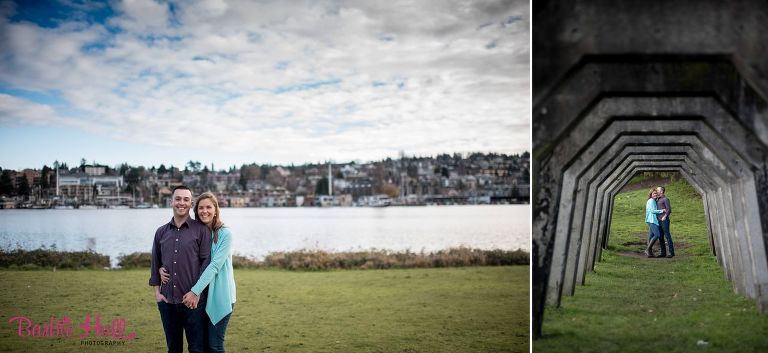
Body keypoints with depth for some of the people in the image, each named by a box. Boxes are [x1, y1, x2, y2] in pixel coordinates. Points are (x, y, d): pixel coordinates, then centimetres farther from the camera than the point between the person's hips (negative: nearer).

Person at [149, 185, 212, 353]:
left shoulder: (201, 230, -2)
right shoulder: (161, 232, 10)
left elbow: (206, 262, -6)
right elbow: (155, 264, 14)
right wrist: (157, 292, 6)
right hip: (167, 300, 4)